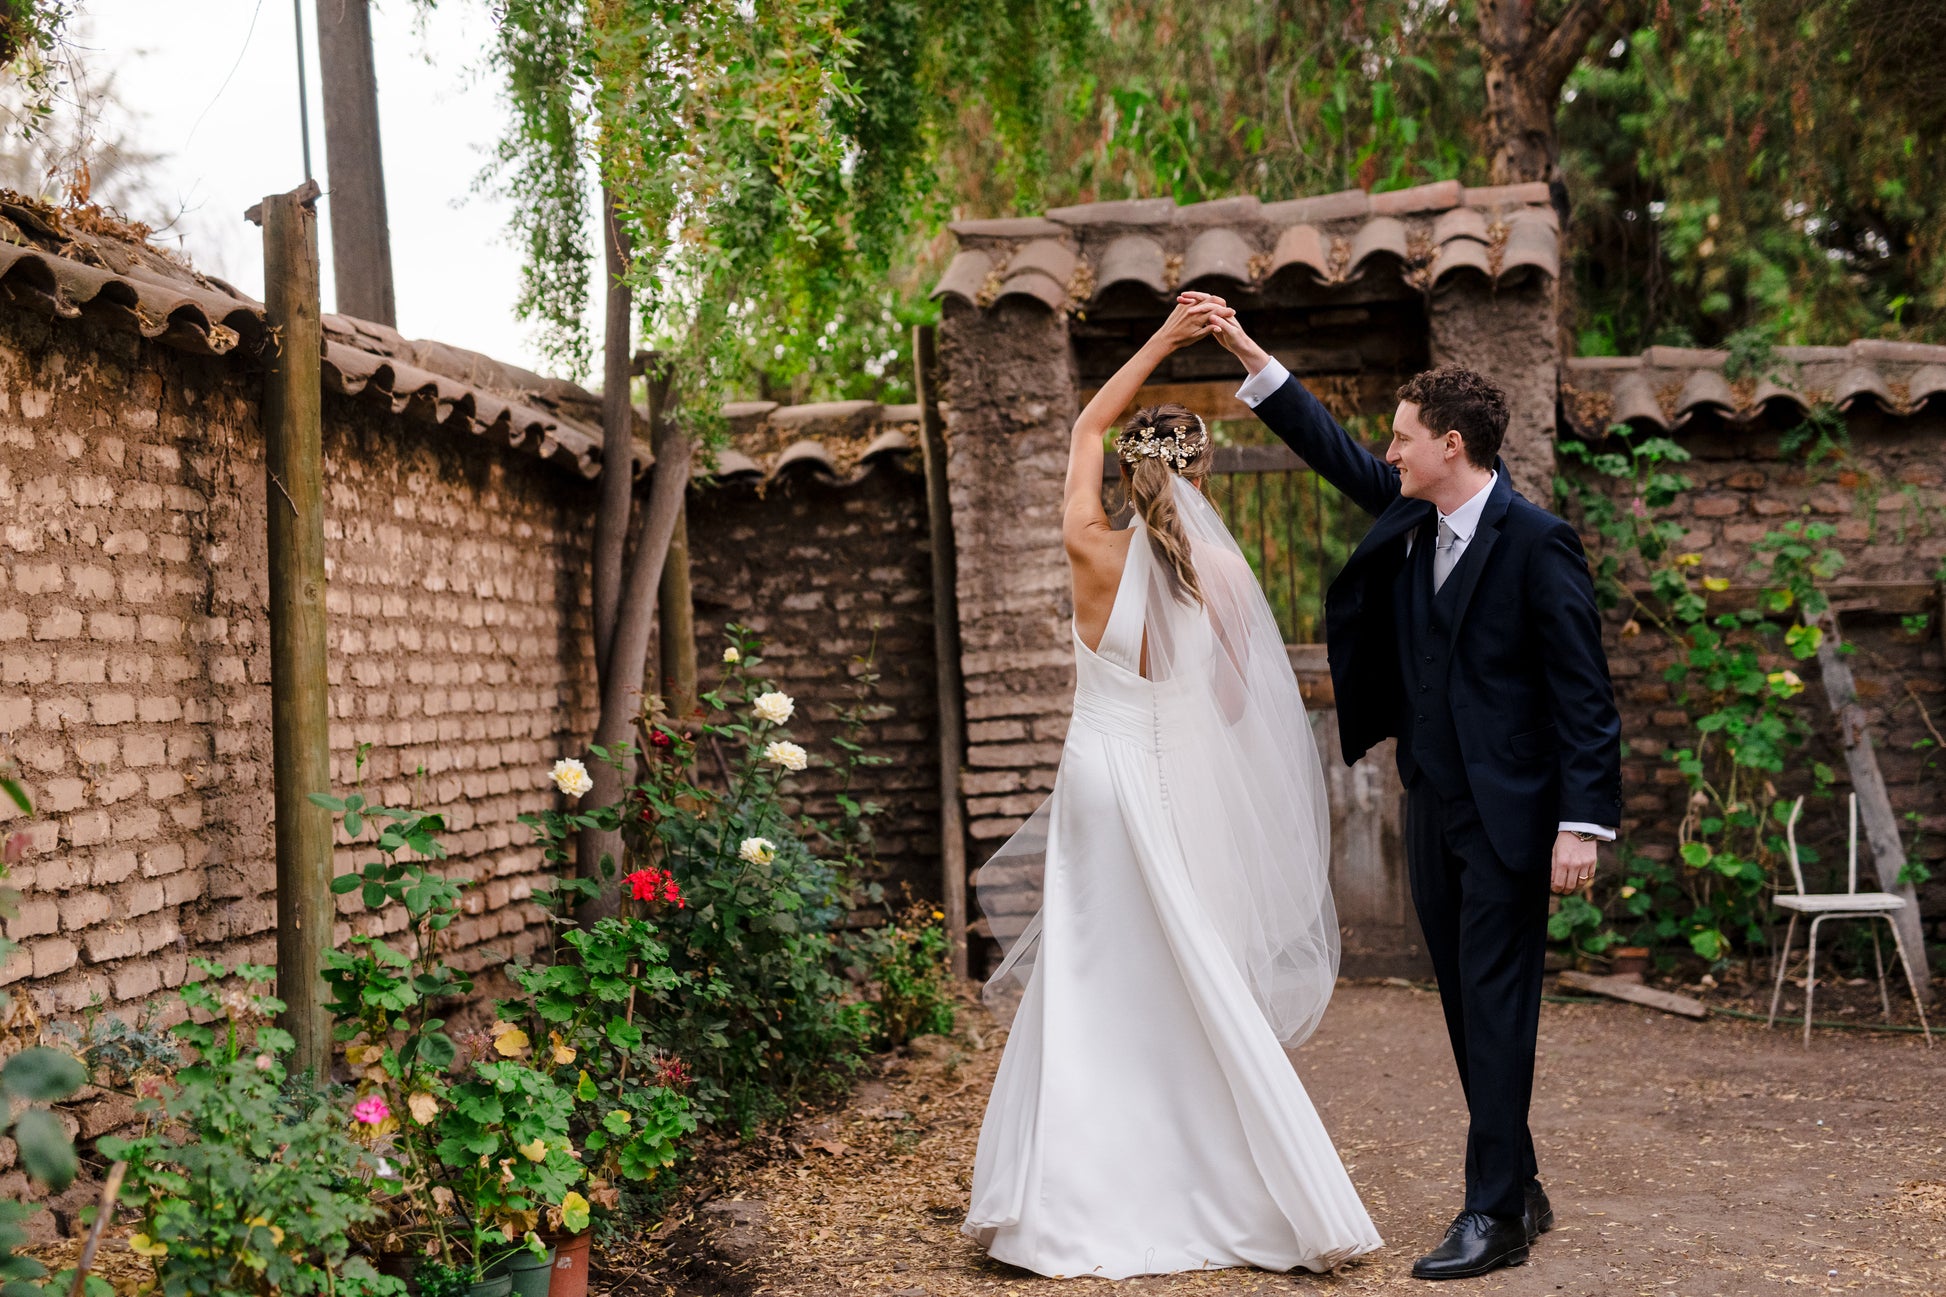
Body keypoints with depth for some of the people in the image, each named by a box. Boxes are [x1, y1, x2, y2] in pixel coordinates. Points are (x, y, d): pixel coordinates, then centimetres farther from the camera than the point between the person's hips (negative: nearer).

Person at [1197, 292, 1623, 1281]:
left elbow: (1584, 692, -14)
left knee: (1496, 1007, -5)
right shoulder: (1413, 516, 7)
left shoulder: (1535, 542, -14)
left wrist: (1583, 823, -19)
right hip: (1433, 808, 8)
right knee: (1467, 1006, 13)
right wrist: (1250, 357, 14)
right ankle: (1516, 1191, 24)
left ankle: (1495, 1216, 3)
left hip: (1508, 814, -8)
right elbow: (1335, 452, 18)